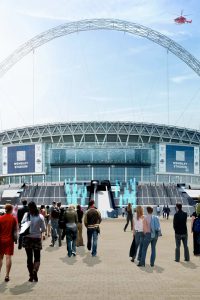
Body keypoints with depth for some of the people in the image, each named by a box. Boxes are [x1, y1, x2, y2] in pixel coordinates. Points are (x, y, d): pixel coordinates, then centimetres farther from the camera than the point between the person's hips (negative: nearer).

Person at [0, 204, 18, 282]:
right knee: (8, 257, 1)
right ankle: (7, 275, 0)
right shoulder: (14, 218, -5)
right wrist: (15, 239, 8)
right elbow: (15, 229, -3)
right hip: (9, 240, -1)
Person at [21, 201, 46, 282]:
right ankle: (35, 270, -16)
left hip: (27, 238, 1)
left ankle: (31, 276, 15)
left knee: (29, 257, 11)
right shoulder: (40, 216, -8)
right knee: (37, 257, 9)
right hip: (37, 238, -1)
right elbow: (43, 229, -3)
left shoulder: (26, 215, -6)